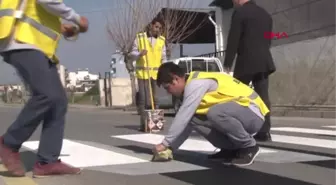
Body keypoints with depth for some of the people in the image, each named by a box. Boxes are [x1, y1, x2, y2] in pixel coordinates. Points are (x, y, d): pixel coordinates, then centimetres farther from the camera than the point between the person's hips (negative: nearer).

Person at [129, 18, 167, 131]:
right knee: (144, 99, -6)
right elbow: (132, 54, 2)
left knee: (155, 99, 8)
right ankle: (143, 124, -3)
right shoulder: (140, 37, 0)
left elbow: (163, 58, 11)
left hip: (156, 74, 3)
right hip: (143, 73, -3)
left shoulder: (162, 40, 9)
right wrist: (139, 54, -19)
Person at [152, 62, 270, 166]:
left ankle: (249, 147, -11)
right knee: (195, 119, -1)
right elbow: (187, 121, 15)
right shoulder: (193, 85, 13)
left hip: (252, 113, -9)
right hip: (239, 113, 9)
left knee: (215, 113, -36)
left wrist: (165, 143, -14)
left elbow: (182, 117, -20)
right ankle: (231, 148, 8)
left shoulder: (196, 83, -17)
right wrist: (171, 147, 9)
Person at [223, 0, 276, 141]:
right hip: (264, 61, 6)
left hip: (246, 61, -6)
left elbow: (233, 39, -9)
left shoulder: (240, 12, -5)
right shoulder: (266, 14, 16)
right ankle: (265, 132, -1)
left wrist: (228, 63, -7)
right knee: (263, 97, 2)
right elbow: (268, 40, 19)